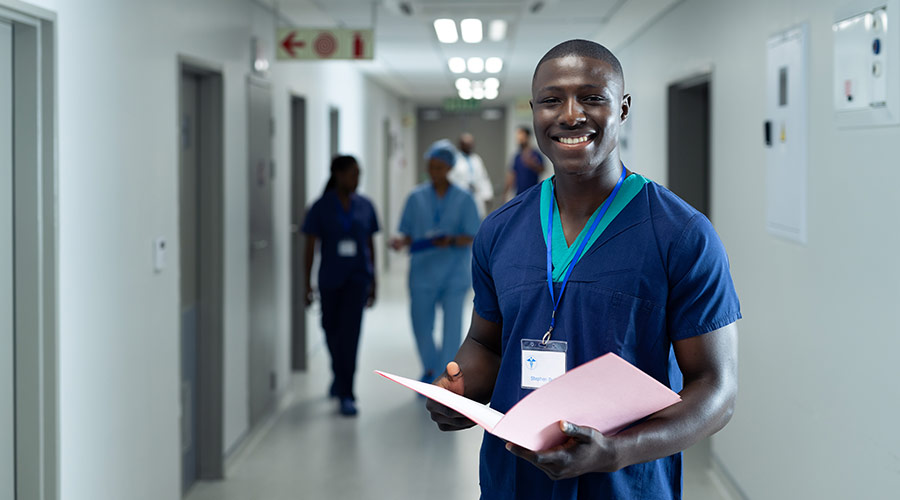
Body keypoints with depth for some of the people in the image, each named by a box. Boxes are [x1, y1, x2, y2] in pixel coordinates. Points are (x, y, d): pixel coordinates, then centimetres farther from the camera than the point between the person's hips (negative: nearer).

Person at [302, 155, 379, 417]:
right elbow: (310, 246, -2)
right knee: (332, 331, 14)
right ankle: (339, 375, 42)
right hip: (330, 279, 0)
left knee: (350, 333, -12)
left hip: (357, 279, 0)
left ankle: (346, 395, -11)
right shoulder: (321, 208, -4)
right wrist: (307, 284, -5)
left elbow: (370, 245, 10)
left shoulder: (364, 206, 2)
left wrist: (373, 282, 11)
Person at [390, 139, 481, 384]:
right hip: (423, 271, 2)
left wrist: (452, 241, -23)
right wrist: (401, 241, -15)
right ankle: (430, 369, 34)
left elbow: (471, 237, -4)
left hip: (453, 273, -2)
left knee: (452, 325, -7)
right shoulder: (417, 198, 4)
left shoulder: (463, 199, -2)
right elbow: (409, 234, 7)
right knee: (421, 324, 8)